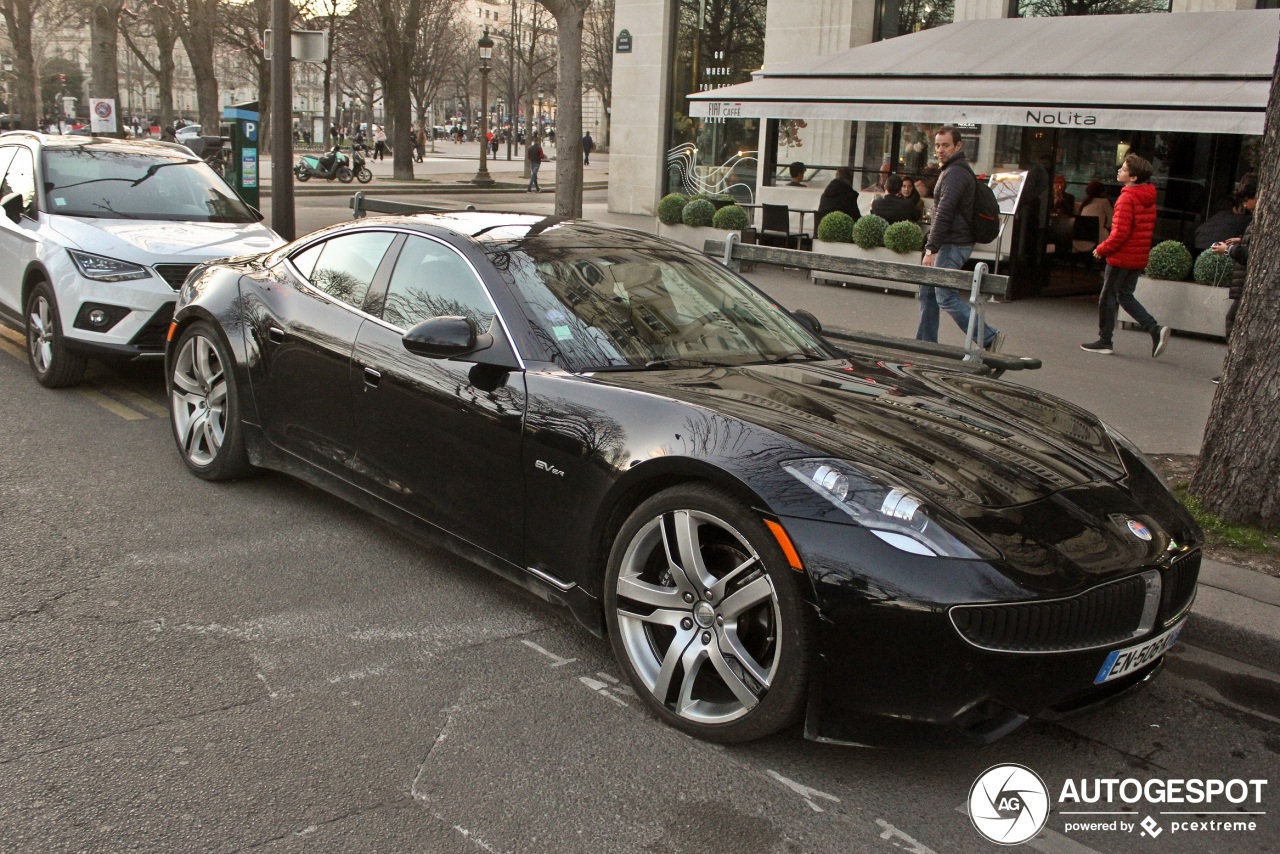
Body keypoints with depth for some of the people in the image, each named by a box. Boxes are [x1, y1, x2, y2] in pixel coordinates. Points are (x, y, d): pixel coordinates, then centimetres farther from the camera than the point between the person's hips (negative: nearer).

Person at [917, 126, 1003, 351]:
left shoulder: (955, 173, -15)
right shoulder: (958, 170, 19)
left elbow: (943, 213, -23)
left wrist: (931, 249, -26)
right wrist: (932, 248, 22)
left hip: (953, 245, -10)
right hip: (952, 243, 10)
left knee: (945, 297, -11)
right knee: (927, 293, 12)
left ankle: (988, 337, -8)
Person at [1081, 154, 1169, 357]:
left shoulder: (1127, 198, -18)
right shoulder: (1148, 198, 10)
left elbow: (1120, 232, -22)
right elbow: (1147, 229, 16)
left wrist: (1102, 249, -9)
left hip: (1121, 257, -8)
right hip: (1139, 257, 9)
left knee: (1108, 297, 4)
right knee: (1125, 296, 16)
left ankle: (1104, 342, 11)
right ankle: (1155, 330, 4)